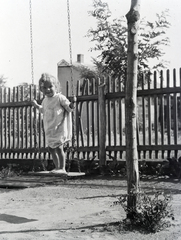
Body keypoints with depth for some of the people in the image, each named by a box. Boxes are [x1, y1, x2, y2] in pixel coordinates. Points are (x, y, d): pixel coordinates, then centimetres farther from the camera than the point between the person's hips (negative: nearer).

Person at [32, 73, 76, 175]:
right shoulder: (45, 100, 11)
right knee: (51, 148, 12)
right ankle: (57, 167, 24)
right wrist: (37, 106, 25)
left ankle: (62, 168, -3)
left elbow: (69, 109, -12)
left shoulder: (60, 98, -10)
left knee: (59, 148, -11)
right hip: (49, 130, 8)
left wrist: (72, 102, -29)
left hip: (59, 128, -8)